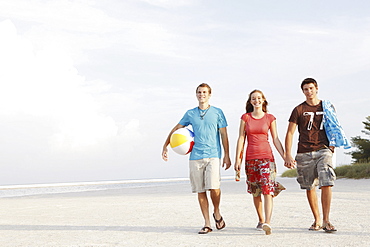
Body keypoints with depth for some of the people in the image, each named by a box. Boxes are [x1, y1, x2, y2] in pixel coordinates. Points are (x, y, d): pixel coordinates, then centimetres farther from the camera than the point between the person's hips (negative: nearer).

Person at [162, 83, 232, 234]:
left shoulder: (217, 112, 7)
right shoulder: (190, 114, 12)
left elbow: (224, 135, 6)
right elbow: (175, 129, 20)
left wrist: (227, 156, 2)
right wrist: (165, 146, 15)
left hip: (213, 155, -2)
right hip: (195, 157, 3)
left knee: (213, 187, -16)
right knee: (200, 191, 2)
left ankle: (217, 213, 12)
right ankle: (207, 223, 11)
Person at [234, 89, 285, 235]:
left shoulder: (270, 118, 6)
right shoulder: (245, 117, 7)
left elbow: (275, 139, 7)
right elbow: (241, 139, 5)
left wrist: (285, 157, -1)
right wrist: (238, 159, -1)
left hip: (266, 156, -2)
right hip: (250, 157, 2)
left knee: (267, 188, -15)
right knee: (255, 191, 8)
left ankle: (267, 222, -24)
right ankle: (261, 221, 22)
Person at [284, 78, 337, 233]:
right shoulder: (299, 110, 6)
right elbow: (290, 133, 2)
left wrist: (332, 146, 9)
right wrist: (288, 155, -7)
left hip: (323, 150, 0)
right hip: (304, 153, 0)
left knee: (326, 184, -15)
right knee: (309, 187, 6)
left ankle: (326, 221, -8)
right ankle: (317, 220, 19)